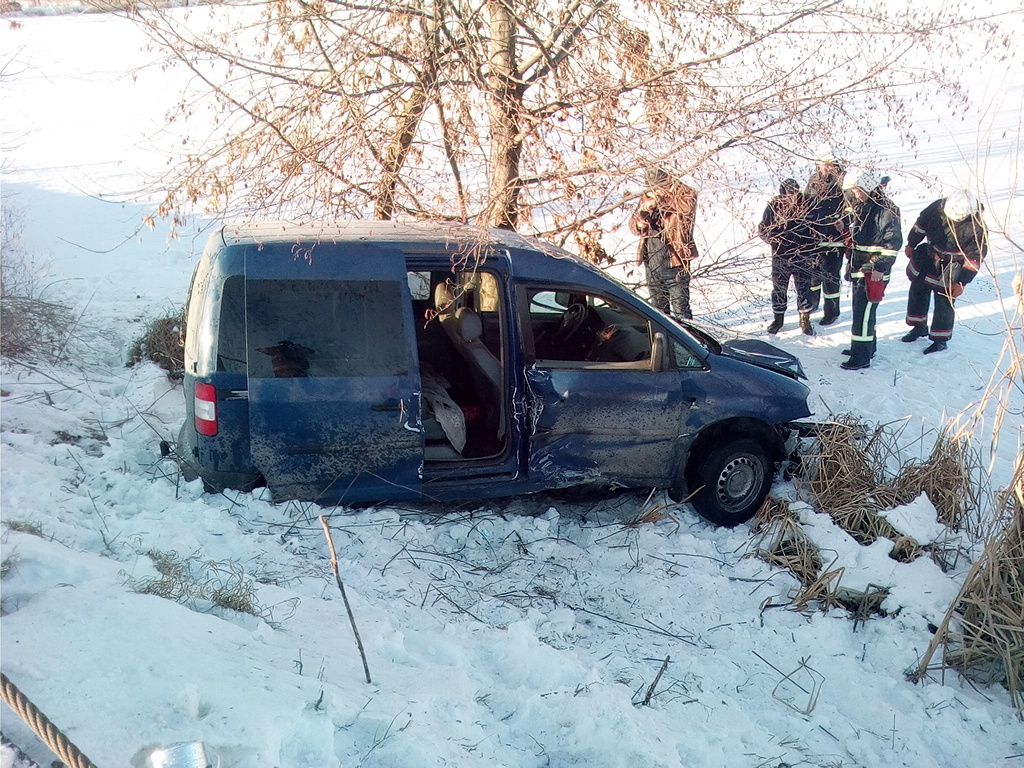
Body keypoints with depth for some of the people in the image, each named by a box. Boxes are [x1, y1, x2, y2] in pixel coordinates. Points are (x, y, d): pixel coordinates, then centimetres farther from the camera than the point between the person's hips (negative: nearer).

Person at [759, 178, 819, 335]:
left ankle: (805, 320, 22)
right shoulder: (774, 206, -9)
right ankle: (778, 319, 29)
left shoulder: (808, 205, -10)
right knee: (779, 290, 11)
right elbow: (762, 229, 0)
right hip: (780, 257, 1)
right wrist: (773, 240, -17)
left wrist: (810, 246, -11)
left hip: (803, 257, -1)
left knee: (804, 289, 7)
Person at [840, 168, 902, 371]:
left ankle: (861, 357, -1)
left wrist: (880, 267, -23)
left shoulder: (886, 211, -17)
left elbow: (893, 242, -19)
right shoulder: (858, 208, 10)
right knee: (860, 309, 19)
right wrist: (851, 261, 22)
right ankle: (866, 347, 34)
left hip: (874, 272, -9)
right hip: (859, 268, 9)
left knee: (864, 312, -7)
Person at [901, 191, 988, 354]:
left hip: (950, 267, -5)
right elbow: (921, 224, -1)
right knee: (917, 292, 16)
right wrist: (911, 244, 11)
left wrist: (961, 282, -19)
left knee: (944, 301, 2)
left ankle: (940, 340, 17)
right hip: (927, 257, 5)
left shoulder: (977, 227, -29)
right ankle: (919, 327, 37)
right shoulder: (938, 207, -21)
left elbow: (975, 258, -21)